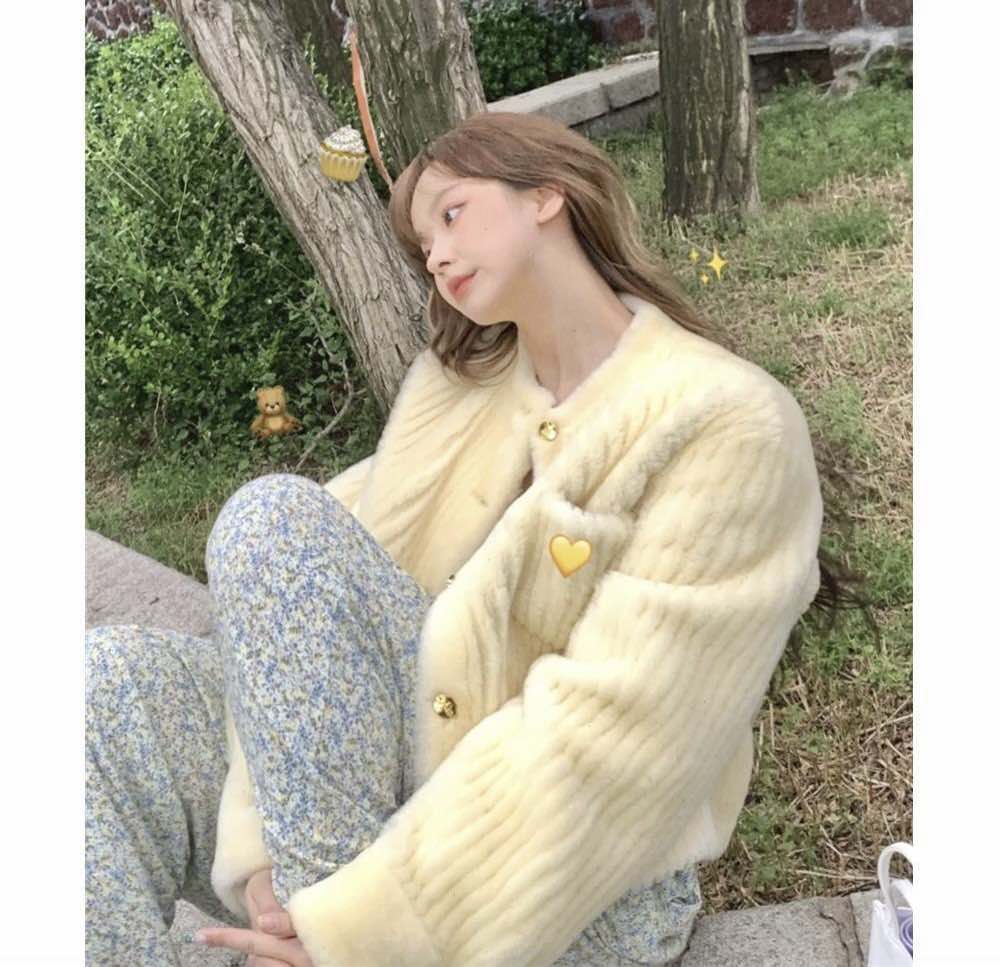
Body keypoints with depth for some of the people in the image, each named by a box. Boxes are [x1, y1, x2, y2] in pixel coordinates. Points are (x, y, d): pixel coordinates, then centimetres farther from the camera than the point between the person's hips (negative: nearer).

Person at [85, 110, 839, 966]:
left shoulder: (728, 422, -10)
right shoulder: (455, 383, 10)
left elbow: (613, 738, -19)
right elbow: (329, 606, -2)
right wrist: (266, 847, -15)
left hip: (571, 895, -5)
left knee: (275, 519, -21)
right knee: (111, 684, -17)